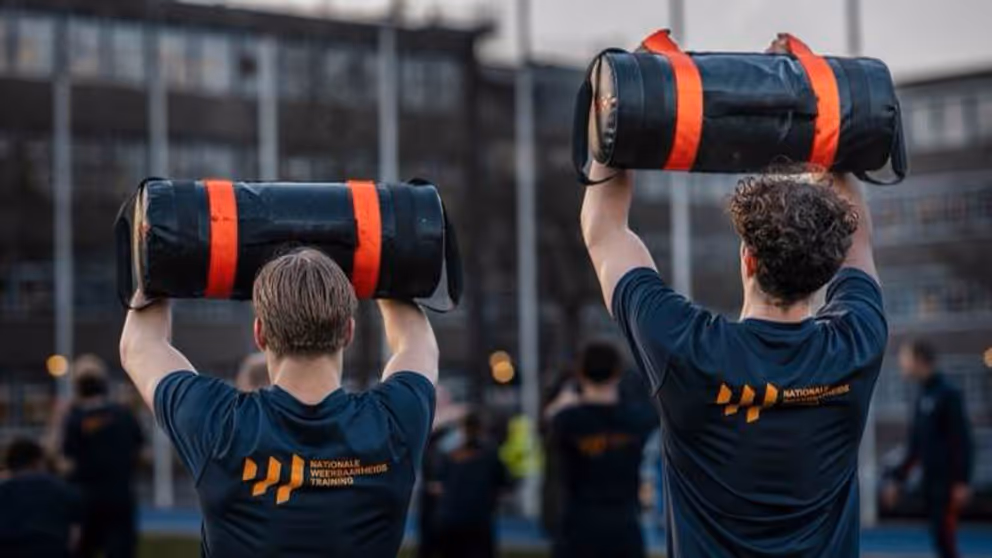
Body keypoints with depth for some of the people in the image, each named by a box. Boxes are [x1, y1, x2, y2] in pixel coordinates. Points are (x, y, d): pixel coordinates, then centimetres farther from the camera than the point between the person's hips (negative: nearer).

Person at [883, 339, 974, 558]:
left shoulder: (948, 394, -10)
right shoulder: (922, 398, 14)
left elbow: (962, 440, -14)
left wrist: (962, 481, -18)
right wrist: (897, 478, 18)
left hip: (948, 481, -8)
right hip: (931, 482, 8)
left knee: (944, 537, -10)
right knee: (940, 538, 8)